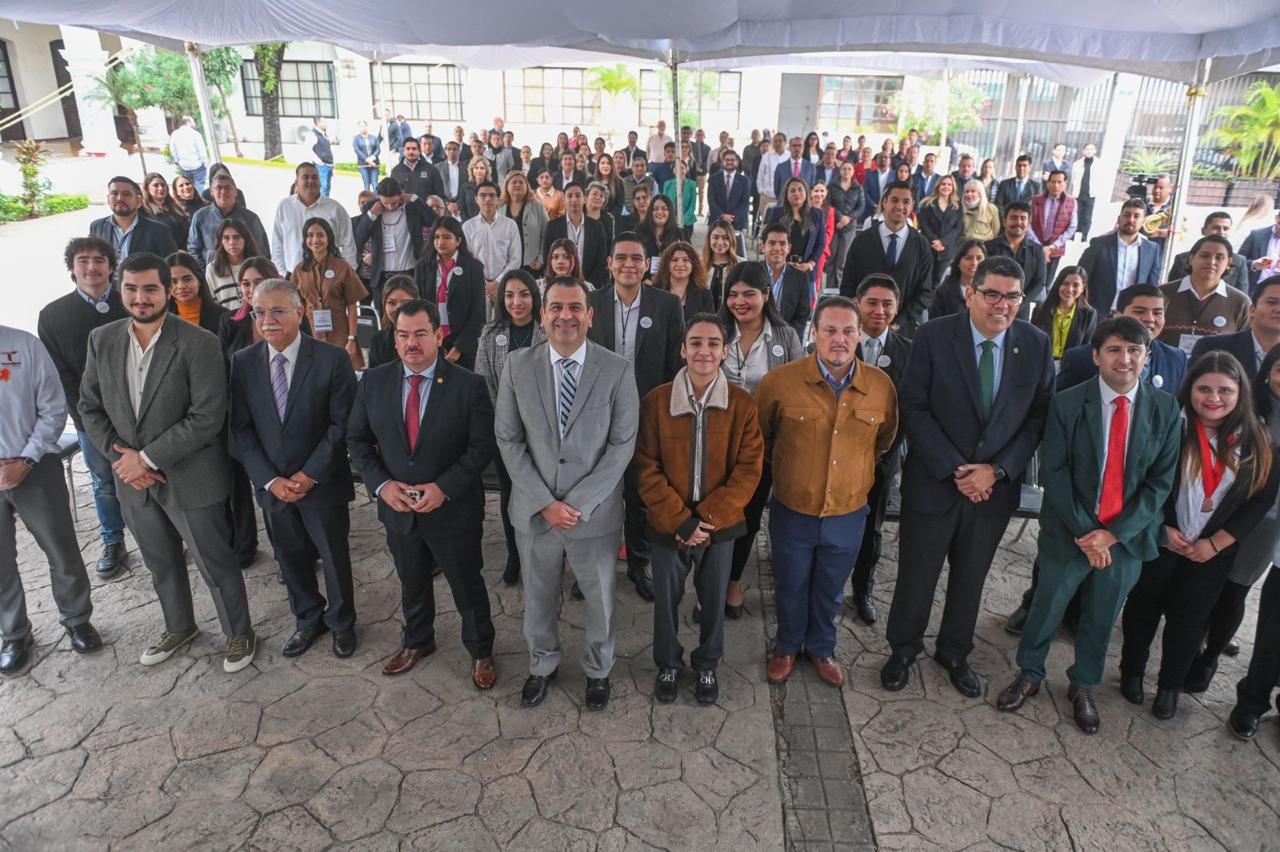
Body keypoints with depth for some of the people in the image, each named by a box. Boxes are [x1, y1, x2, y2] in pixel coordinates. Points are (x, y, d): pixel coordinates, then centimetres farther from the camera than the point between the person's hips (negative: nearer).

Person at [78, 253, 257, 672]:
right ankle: (179, 626, 47)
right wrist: (122, 458, -8)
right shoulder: (101, 340, 0)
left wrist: (148, 458, -20)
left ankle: (239, 633, 32)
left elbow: (206, 418, -21)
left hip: (189, 478, -5)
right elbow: (90, 407, 5)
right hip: (133, 480, 5)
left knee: (216, 564, 9)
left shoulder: (199, 343, -17)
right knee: (161, 563, 24)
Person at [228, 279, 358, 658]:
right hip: (272, 484, 3)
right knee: (291, 557, 18)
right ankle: (308, 619, 40)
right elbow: (240, 429, -1)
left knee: (334, 556, 12)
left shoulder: (333, 359, -13)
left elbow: (342, 424, -12)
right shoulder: (242, 362, -2)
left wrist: (310, 474, -15)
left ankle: (341, 622, 35)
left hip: (322, 483, -3)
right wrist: (271, 480, -10)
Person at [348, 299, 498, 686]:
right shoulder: (373, 381, -3)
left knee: (468, 586, 13)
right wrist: (380, 484, -12)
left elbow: (482, 446, -13)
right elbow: (357, 439, 3)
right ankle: (417, 641, 49)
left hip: (453, 509, -3)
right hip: (396, 506, 4)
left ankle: (481, 651, 36)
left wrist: (444, 488, -22)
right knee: (412, 584, 24)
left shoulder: (468, 385, -14)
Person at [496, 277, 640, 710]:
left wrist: (579, 503, -15)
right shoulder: (517, 366, -5)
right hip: (534, 510, 1)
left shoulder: (618, 370, -10)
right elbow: (508, 439, -3)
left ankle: (598, 670, 42)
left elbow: (622, 444, -9)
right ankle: (542, 665, 45)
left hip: (595, 511, -1)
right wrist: (544, 502, -11)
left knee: (600, 598, 16)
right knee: (538, 597, 19)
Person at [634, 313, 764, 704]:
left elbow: (748, 469, -8)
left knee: (714, 600, 17)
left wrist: (707, 519, -15)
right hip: (667, 525, 0)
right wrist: (680, 521, -16)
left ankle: (707, 665, 42)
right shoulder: (656, 401, -10)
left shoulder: (743, 405, -8)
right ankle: (668, 665, 41)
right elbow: (646, 469, -10)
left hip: (721, 525, 1)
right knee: (666, 599, 16)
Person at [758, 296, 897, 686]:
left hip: (848, 515, 2)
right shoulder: (781, 381, -16)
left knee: (830, 591, 22)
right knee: (790, 588, 19)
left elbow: (885, 439, 11)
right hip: (792, 512, -1)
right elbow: (758, 434, 2)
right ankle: (787, 646, 45)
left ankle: (821, 647, 47)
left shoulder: (881, 385, -10)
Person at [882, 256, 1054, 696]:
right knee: (916, 576, 11)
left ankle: (955, 652, 41)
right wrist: (954, 469, -17)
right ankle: (903, 650, 34)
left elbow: (1037, 417, 0)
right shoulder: (934, 336, -12)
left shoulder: (1036, 344, -3)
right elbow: (914, 408, -13)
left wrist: (997, 470, -12)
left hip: (996, 485, 3)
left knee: (971, 577, 19)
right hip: (934, 482, -2)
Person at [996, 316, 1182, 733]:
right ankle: (1029, 674, 37)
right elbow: (1054, 473, -10)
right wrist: (1084, 531, -15)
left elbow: (1161, 482, -5)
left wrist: (1113, 533, -13)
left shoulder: (1166, 410, -4)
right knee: (1045, 610, 12)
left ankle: (1083, 686, 40)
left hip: (1127, 537, 2)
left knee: (1101, 619, 17)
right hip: (1068, 533, -2)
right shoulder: (1067, 403, -10)